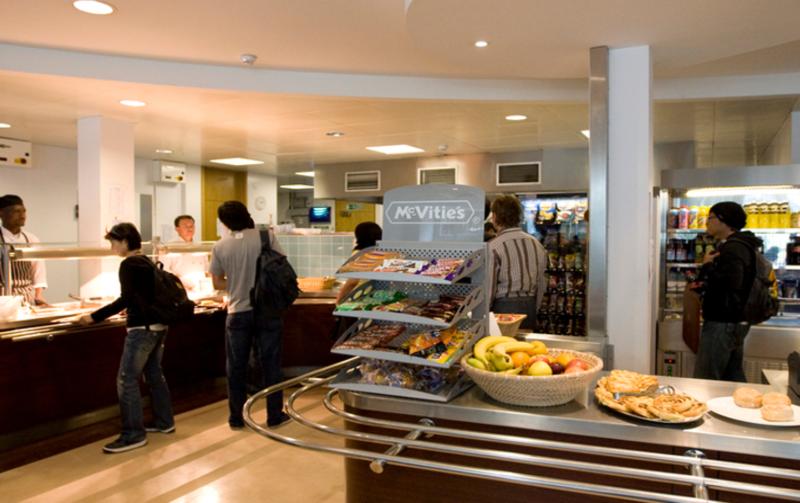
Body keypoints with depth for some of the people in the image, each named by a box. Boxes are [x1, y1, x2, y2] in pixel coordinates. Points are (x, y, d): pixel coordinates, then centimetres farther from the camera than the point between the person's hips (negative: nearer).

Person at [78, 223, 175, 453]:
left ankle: (134, 434, 0)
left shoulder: (128, 264, -13)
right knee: (154, 374, 18)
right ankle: (164, 421, 28)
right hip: (158, 324, 9)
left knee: (127, 380, -3)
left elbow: (126, 299, -21)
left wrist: (94, 317, -21)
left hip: (142, 328, -9)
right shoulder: (147, 262, 12)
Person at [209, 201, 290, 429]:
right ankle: (275, 415, 17)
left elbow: (218, 283, 5)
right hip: (266, 310, -1)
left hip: (238, 312, 1)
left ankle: (236, 417, 21)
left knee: (236, 367, 13)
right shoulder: (266, 236, -7)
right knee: (270, 363, 10)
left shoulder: (219, 247, -3)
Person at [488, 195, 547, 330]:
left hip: (502, 308, -5)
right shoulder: (536, 244, 5)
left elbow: (488, 288, -10)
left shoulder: (492, 247, -13)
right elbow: (541, 285, 10)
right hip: (529, 309, 5)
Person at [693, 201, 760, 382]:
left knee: (704, 383, -8)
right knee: (734, 377, 16)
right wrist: (705, 284, 8)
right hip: (735, 322, 11)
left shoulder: (733, 249, -16)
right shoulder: (738, 246, 18)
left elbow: (728, 286, -29)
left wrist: (707, 266, -15)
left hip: (722, 324, -11)